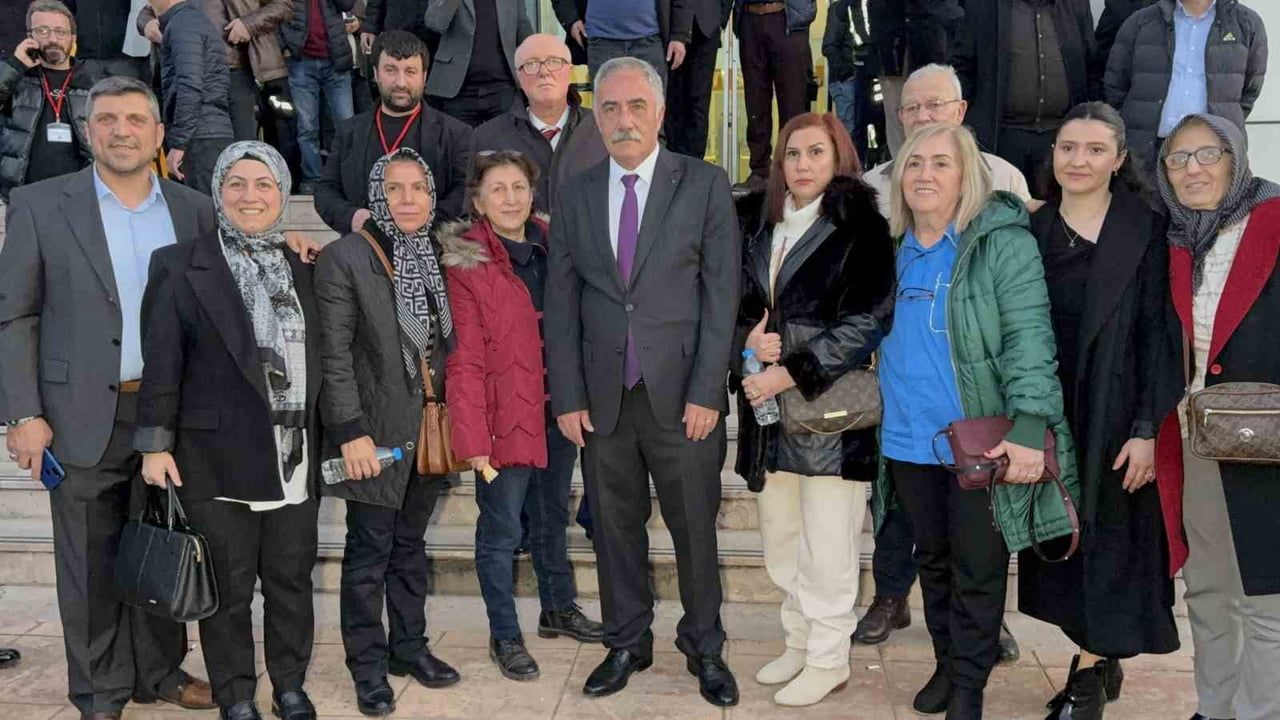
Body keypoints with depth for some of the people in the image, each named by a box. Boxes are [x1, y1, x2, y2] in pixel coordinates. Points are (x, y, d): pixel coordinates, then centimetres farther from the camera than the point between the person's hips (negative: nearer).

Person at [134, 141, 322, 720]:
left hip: (296, 457, 4)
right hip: (218, 457, -3)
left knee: (291, 578, 11)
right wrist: (155, 444, -7)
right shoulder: (179, 265, -1)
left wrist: (328, 437, 7)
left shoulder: (302, 267, 11)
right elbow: (161, 362, -3)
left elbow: (318, 359, 12)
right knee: (230, 585, 6)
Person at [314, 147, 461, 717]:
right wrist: (350, 432, -17)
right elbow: (334, 354, -12)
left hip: (428, 429, 5)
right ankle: (368, 666, 16)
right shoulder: (344, 257, -9)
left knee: (411, 545, 16)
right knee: (369, 551, 3)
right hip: (376, 432, -5)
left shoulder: (435, 258, 8)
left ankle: (409, 647, 30)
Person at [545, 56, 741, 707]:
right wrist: (567, 397, 1)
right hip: (603, 398, 3)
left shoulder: (704, 185, -1)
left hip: (682, 396, -2)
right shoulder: (574, 195, 8)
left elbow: (722, 295, -4)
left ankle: (704, 648, 25)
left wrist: (706, 393, -10)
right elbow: (560, 303, 7)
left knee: (695, 530, 7)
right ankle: (627, 645, 29)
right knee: (615, 527, 12)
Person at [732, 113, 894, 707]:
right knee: (781, 540, 14)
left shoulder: (861, 227, -6)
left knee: (825, 547, 1)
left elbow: (867, 320, -12)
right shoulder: (760, 225, 12)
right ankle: (799, 642, 30)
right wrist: (749, 338, -5)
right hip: (768, 409, 6)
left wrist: (791, 373, -15)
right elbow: (737, 302, 17)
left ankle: (828, 659, 16)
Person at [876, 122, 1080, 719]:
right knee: (932, 561, 19)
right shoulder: (893, 249, 7)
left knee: (978, 572, 7)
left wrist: (1028, 429, -25)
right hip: (907, 441, 5)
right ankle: (946, 665, 37)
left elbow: (1029, 340, -18)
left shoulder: (1003, 243, -11)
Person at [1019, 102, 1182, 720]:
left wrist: (1148, 428, -14)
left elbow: (1158, 333, -8)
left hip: (1115, 410, -4)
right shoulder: (1032, 231, 6)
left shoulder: (1146, 231, -6)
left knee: (1108, 534, 2)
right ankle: (1102, 661, 26)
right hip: (1046, 408, 4)